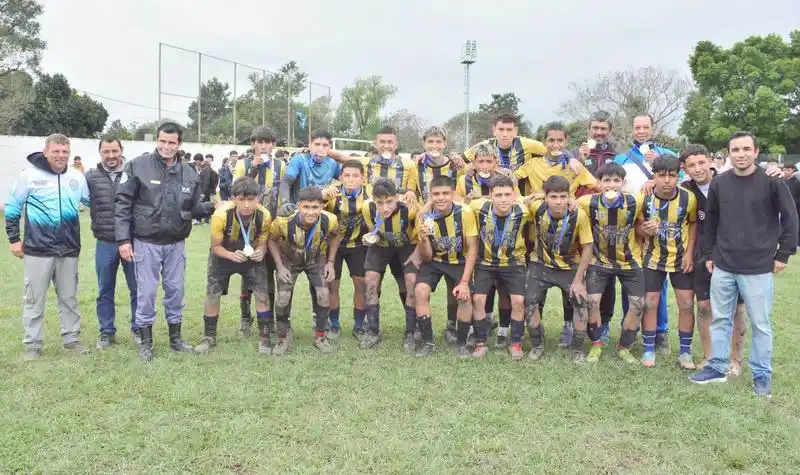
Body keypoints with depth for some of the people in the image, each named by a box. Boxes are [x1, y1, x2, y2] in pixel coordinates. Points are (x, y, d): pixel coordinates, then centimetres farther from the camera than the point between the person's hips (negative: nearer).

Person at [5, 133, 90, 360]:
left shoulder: (77, 177, 4)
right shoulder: (29, 174, -5)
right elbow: (13, 208, 2)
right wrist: (14, 238, 0)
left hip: (69, 249, 3)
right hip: (38, 249, -3)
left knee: (69, 297, 12)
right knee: (34, 299, 6)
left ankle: (72, 339, 23)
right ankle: (33, 344, 16)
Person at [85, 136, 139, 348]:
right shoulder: (90, 177, 2)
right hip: (105, 244, 2)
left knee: (137, 289, 8)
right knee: (105, 291, 12)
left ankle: (138, 329, 23)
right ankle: (106, 332, 25)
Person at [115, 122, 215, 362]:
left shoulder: (188, 173, 4)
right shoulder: (138, 166, -7)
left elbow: (193, 207, 11)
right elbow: (123, 205, -7)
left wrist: (211, 206, -8)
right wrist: (123, 239, -12)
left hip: (176, 244, 4)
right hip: (146, 242, -3)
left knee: (176, 290, 11)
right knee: (146, 292, 3)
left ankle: (175, 338, 26)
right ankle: (146, 342, 17)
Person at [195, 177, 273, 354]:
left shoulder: (264, 215, -29)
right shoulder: (221, 214, -34)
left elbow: (262, 242, -11)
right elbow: (215, 246, -20)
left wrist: (261, 252, -34)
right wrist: (232, 255, -40)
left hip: (251, 256, 1)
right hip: (223, 255, -1)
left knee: (262, 294, -8)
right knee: (212, 295, -1)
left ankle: (264, 337, 9)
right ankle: (209, 337, 20)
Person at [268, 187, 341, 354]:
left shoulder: (329, 220, -31)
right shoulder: (284, 222, -36)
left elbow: (335, 236, -4)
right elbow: (273, 240, -12)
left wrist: (331, 262, -8)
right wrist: (279, 266, -16)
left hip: (316, 259, 1)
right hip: (289, 260, -1)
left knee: (323, 295, -9)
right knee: (283, 298, -8)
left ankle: (320, 336, 13)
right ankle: (282, 338, 13)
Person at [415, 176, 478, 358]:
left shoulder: (465, 212, -23)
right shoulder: (424, 217, -18)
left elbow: (472, 248, -16)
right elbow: (426, 258, -12)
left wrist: (464, 282, -23)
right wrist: (423, 239, -34)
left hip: (460, 261, -1)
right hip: (434, 261, 1)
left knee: (465, 297, -23)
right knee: (420, 291, -23)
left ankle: (461, 344, 1)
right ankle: (428, 342, -6)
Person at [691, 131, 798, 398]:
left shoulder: (771, 182, -7)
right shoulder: (719, 183, 2)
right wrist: (708, 254, 10)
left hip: (759, 268, -3)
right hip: (723, 267, 3)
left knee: (760, 324, 6)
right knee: (720, 319, 12)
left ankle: (762, 376, 19)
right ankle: (717, 368, 24)